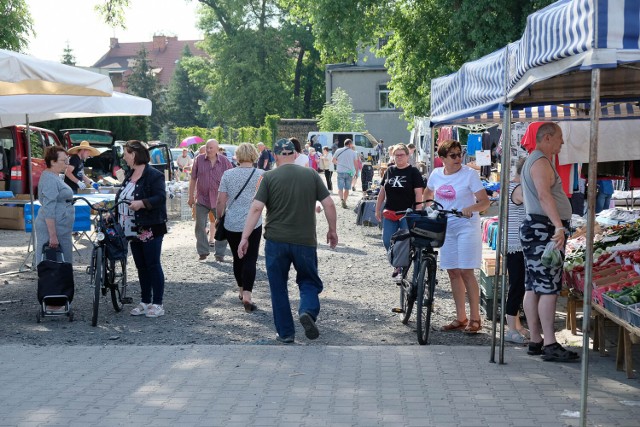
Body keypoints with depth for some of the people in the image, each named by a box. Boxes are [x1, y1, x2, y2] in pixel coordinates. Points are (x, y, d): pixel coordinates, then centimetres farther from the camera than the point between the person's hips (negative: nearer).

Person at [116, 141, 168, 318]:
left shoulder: (153, 175, -12)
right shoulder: (130, 175, 15)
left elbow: (161, 198, -20)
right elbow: (121, 197, 24)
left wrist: (142, 203, -31)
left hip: (150, 229, -8)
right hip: (133, 230, 8)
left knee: (153, 265, -3)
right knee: (141, 267, 13)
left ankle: (158, 304, 4)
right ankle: (145, 302, 20)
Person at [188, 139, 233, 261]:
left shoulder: (224, 161, -3)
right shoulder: (199, 160, -1)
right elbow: (193, 179, 4)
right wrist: (191, 197, 4)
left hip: (219, 199, 0)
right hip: (202, 199, 1)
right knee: (200, 226, 4)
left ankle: (220, 253, 16)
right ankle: (203, 252, 17)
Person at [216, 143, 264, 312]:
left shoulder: (227, 174, 0)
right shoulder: (260, 174, -4)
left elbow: (220, 201, 0)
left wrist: (219, 219, 13)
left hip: (231, 224, 2)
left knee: (237, 258, 16)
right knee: (250, 259, -2)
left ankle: (241, 290, 29)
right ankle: (247, 294, -15)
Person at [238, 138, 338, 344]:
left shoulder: (269, 177, -2)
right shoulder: (311, 175, 3)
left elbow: (256, 208, -10)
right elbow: (329, 204, 1)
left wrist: (245, 237, -7)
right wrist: (332, 230, 14)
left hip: (276, 241, -1)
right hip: (305, 241, 1)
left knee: (278, 287, 12)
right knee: (309, 281, 16)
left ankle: (286, 333, 14)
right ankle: (308, 310, -13)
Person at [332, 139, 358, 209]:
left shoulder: (338, 151, 2)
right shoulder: (353, 152, 0)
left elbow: (333, 160, 9)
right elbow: (355, 163, -1)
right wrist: (356, 171, 12)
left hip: (340, 172, 0)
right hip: (349, 172, 0)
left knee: (340, 188, 3)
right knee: (346, 189, 12)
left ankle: (341, 199, -21)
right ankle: (344, 202, 15)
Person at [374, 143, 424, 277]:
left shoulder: (413, 172, -3)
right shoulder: (389, 171, 10)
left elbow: (418, 193, -8)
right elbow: (382, 192, 15)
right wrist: (377, 210, 13)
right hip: (390, 213, 4)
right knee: (387, 241, 1)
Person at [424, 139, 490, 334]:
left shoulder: (470, 174, -9)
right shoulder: (436, 174, 5)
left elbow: (485, 201, -13)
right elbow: (427, 194, 25)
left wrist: (471, 208, -31)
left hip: (466, 227, -5)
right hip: (445, 228, 5)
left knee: (466, 272, -9)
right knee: (453, 272, 8)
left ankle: (475, 318, 0)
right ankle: (460, 318, 17)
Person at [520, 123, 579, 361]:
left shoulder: (533, 161, 23)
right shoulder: (541, 161, -11)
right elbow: (544, 195, -26)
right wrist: (559, 226, -34)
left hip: (535, 228, 11)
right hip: (544, 229, -11)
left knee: (534, 287, 9)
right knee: (549, 288, -12)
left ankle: (535, 341, 12)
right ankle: (550, 344, -13)